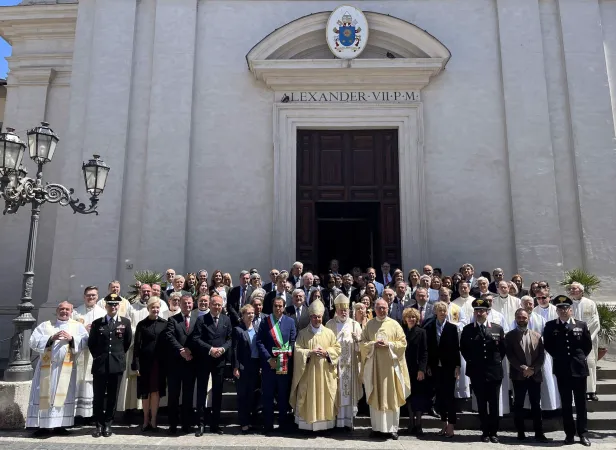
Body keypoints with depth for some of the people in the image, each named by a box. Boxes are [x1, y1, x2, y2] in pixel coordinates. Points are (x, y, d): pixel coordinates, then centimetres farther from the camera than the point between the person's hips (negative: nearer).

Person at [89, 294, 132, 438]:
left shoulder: (125, 322, 3)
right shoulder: (97, 323, 5)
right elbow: (91, 343, 12)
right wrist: (97, 356, 8)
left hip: (117, 364, 0)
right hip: (100, 364, 0)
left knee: (112, 396, 6)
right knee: (98, 396, 3)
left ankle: (107, 424, 17)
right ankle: (99, 425, 15)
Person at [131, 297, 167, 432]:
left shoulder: (165, 323, 2)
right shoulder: (142, 324, 1)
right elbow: (137, 345, -1)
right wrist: (136, 365, -8)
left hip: (160, 362, 0)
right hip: (145, 362, 0)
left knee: (156, 391, 4)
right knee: (145, 392, 9)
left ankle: (153, 421, 14)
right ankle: (146, 421, 20)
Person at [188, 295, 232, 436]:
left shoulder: (226, 320, 6)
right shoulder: (201, 319, -2)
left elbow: (230, 339, 4)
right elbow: (195, 339, -10)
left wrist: (223, 349, -15)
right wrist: (210, 349, -19)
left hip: (220, 360, 2)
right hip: (204, 360, -2)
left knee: (217, 393, 8)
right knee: (201, 391, 3)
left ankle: (215, 424, 18)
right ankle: (201, 424, 11)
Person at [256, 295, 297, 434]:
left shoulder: (290, 321, 4)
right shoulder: (265, 322, 1)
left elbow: (293, 341, 4)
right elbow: (259, 342, -3)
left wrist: (286, 356, -7)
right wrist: (269, 359, -10)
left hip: (285, 364, 1)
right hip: (268, 364, -1)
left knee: (283, 396, 9)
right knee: (268, 396, 5)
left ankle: (283, 424, 20)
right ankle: (268, 426, 15)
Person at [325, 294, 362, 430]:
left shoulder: (355, 325, 6)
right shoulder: (329, 324, 6)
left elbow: (360, 347, 2)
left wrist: (357, 339, -18)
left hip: (350, 365, 0)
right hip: (334, 363, 0)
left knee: (349, 391, 2)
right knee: (335, 392, 2)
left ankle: (348, 420, 9)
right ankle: (335, 420, 10)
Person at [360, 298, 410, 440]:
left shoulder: (394, 324, 3)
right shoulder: (369, 325, 7)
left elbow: (403, 343, 0)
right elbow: (363, 343, 5)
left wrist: (388, 345, -14)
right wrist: (374, 344, -13)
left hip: (390, 365, -1)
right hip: (374, 365, 1)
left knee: (392, 397, 1)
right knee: (375, 396, 5)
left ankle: (393, 428, 10)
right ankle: (376, 427, 14)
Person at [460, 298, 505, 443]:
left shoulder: (498, 329, 4)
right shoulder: (467, 329, 3)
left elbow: (503, 348, 10)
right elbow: (463, 348, 10)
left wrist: (497, 361, 3)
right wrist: (471, 361, 4)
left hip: (494, 371, 0)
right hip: (476, 372, 0)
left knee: (494, 403, 4)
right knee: (481, 403, 6)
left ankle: (493, 432, 15)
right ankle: (485, 432, 14)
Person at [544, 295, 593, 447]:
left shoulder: (581, 325, 3)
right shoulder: (550, 326, 2)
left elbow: (588, 345, 8)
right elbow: (547, 345, 8)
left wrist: (580, 358, 3)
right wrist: (558, 357, 3)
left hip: (579, 368, 0)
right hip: (562, 369, 0)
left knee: (581, 403, 6)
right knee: (566, 403, 6)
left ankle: (583, 434, 14)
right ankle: (569, 433, 13)